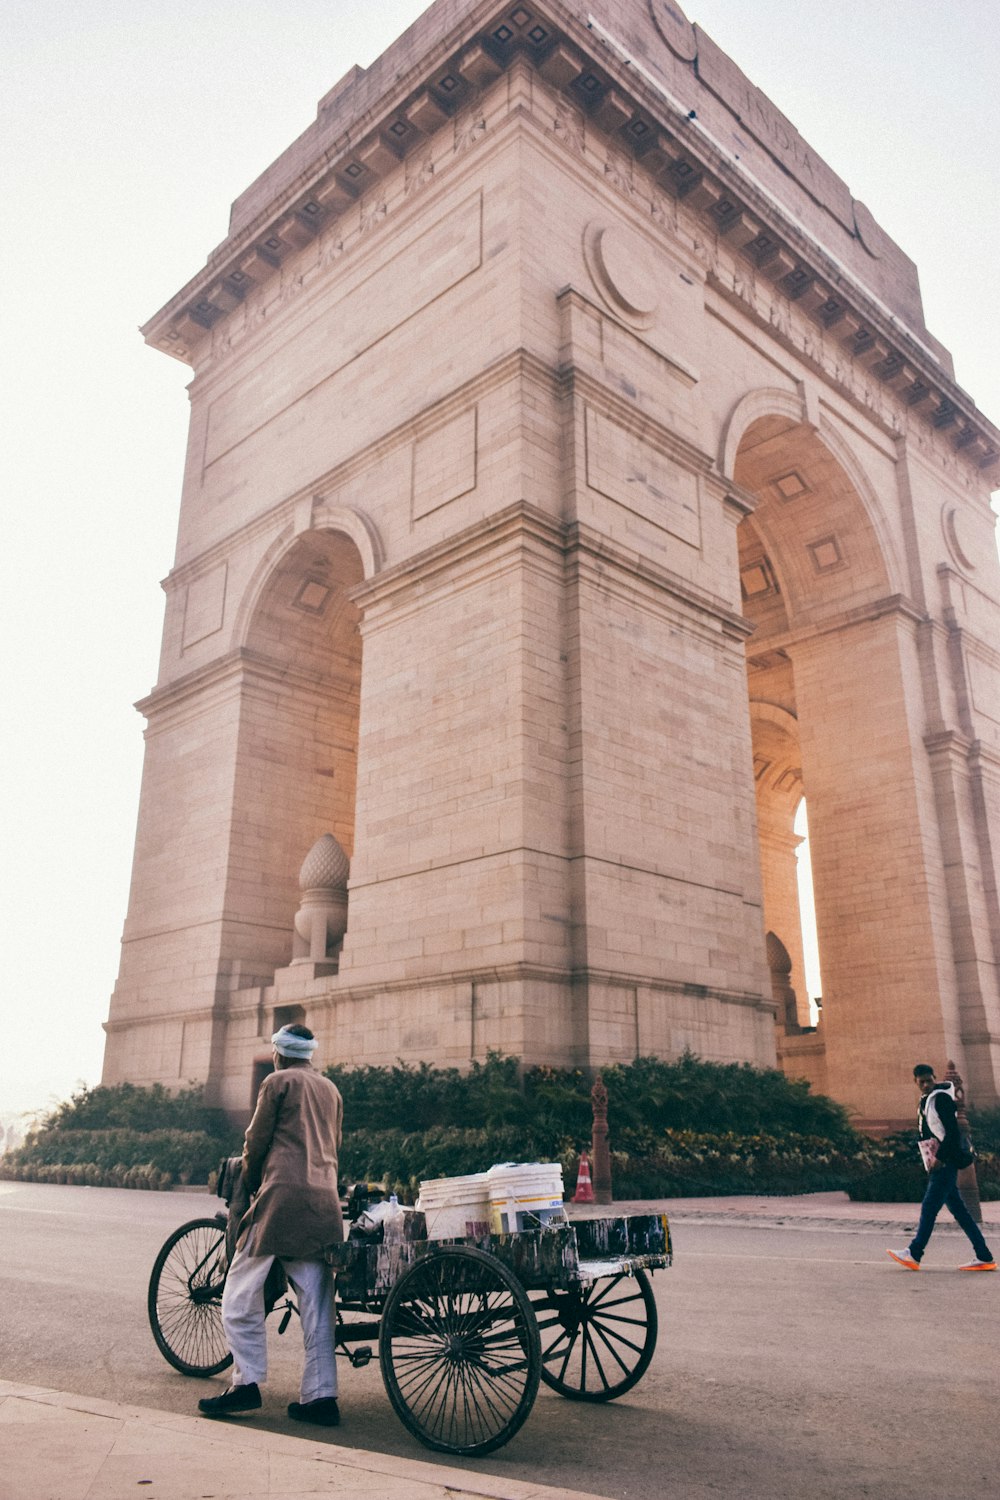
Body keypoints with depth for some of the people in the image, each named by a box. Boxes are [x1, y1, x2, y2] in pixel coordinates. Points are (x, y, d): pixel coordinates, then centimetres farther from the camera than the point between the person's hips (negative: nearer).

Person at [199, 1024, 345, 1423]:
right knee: (316, 1303, 7)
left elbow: (256, 1140, 2)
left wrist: (250, 1182, 17)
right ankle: (321, 1397, 6)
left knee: (242, 1292, 3)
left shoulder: (278, 1082, 3)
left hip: (283, 1194, -6)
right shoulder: (331, 1089, 21)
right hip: (325, 1200, 7)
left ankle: (246, 1384, -2)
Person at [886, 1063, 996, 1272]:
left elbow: (953, 1132, -18)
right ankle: (984, 1257, 12)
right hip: (938, 1163, 10)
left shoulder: (941, 1098, -12)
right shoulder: (926, 1100, 16)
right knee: (958, 1210, 9)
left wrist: (939, 1157, -20)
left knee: (929, 1208, -7)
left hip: (945, 1163, -10)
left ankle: (914, 1254, -3)